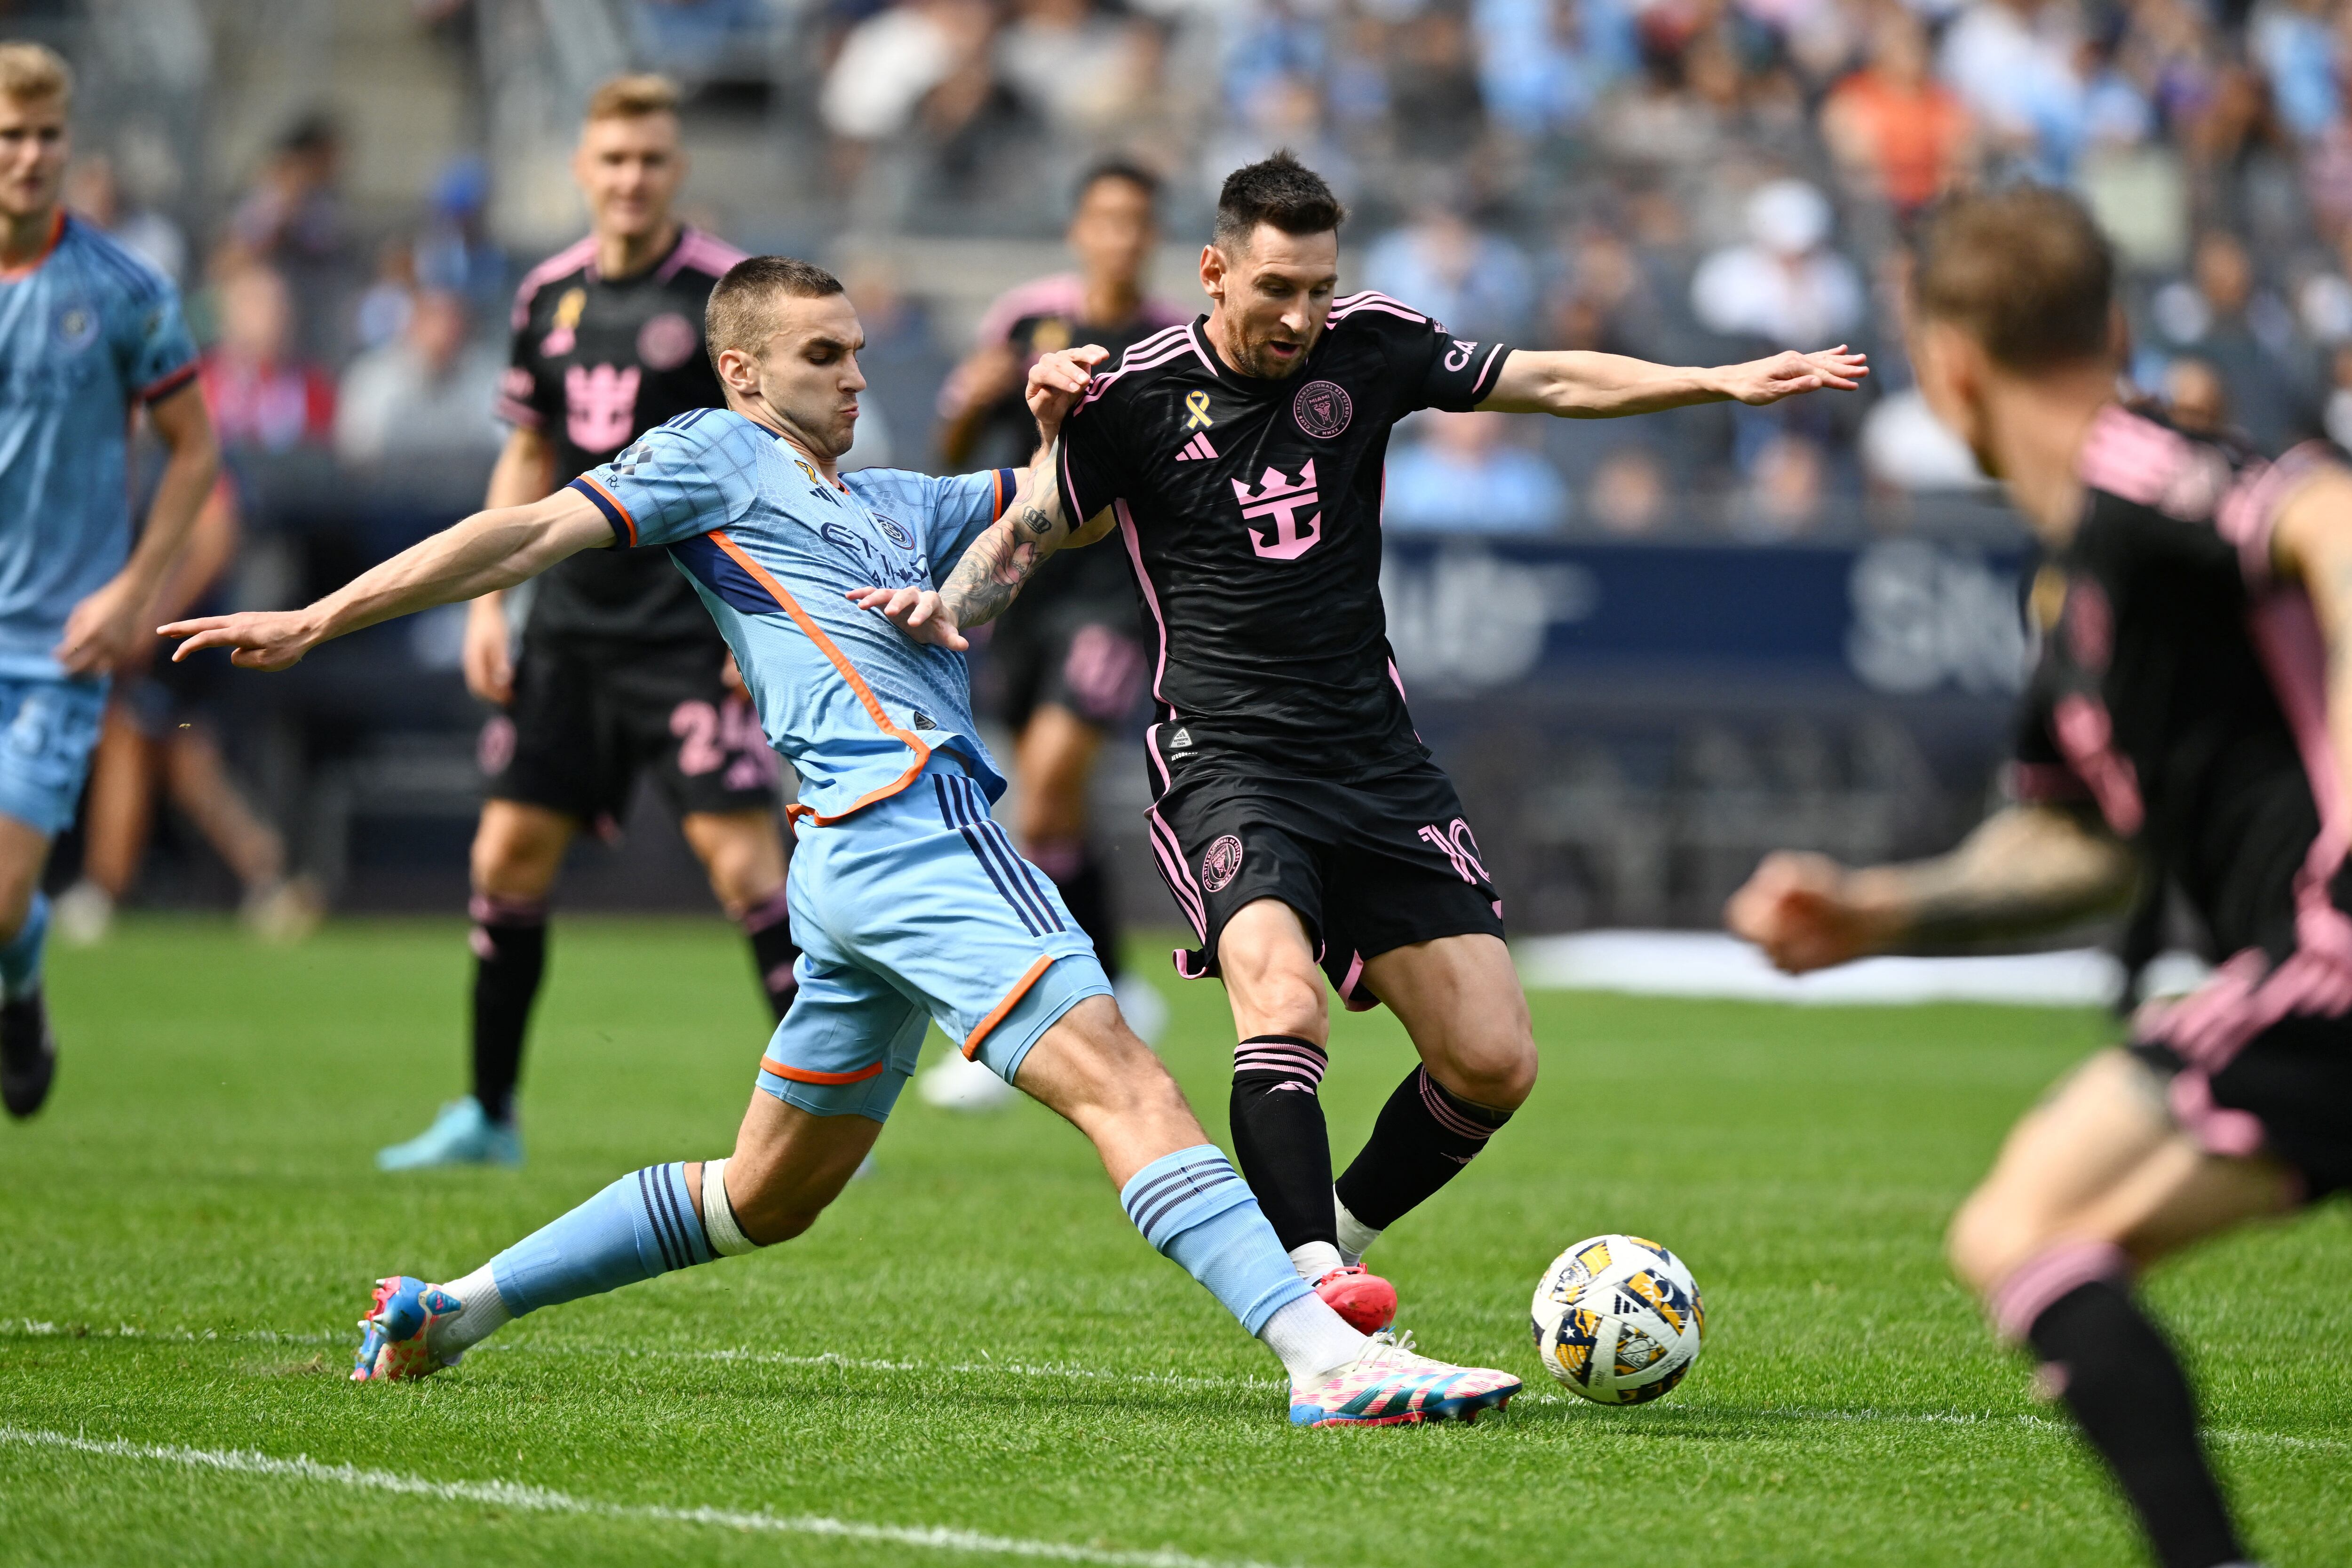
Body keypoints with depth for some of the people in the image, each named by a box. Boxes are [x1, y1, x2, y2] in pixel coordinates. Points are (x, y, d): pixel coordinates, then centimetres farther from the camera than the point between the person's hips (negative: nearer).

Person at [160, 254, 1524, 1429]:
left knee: (767, 1196, 17)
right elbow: (529, 536, 2)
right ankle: (1330, 1359, -31)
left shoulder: (889, 504, 31)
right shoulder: (715, 455, 9)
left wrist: (1067, 426, 10)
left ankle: (453, 1307, 24)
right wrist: (315, 623, -5)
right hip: (906, 825, -10)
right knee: (1124, 1083, -20)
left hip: (864, 855, 10)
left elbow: (1059, 496, 35)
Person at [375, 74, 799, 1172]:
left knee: (739, 856, -12)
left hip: (691, 624, -6)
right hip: (570, 620, 6)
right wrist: (488, 600, 13)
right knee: (509, 854, 6)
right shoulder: (549, 295, 9)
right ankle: (488, 1114, 19)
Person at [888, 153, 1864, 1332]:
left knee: (1494, 1062, -3)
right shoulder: (1136, 396, -4)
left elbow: (1557, 382, 10)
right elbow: (1028, 534, 7)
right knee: (1283, 1004, -31)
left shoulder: (1369, 347, 3)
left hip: (1376, 762, 4)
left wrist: (1725, 382, 2)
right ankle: (1315, 1280, -37)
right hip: (1226, 766, -4)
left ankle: (1337, 1239, 18)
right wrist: (944, 608, -13)